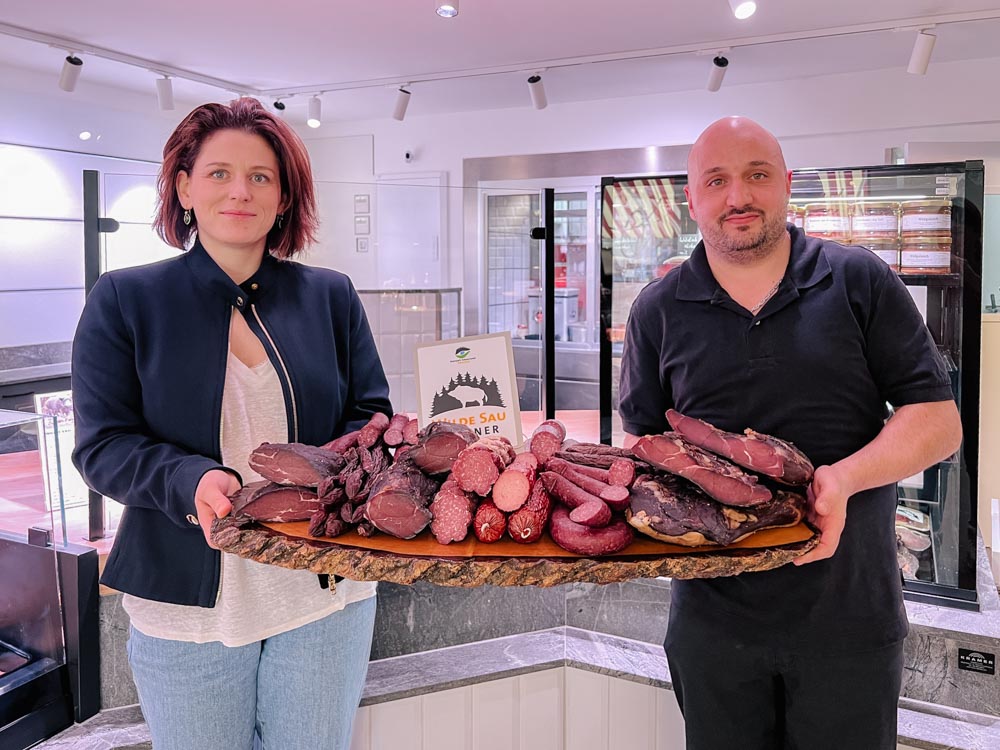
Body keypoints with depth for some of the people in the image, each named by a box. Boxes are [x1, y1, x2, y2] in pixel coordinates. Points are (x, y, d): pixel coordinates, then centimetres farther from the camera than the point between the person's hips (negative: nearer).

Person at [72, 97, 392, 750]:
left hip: (326, 591, 2)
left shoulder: (332, 296, 4)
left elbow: (372, 414, 5)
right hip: (186, 599, -1)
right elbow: (103, 444, -4)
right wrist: (192, 480, -24)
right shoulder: (125, 299, 0)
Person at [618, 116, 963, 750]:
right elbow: (641, 440, 7)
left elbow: (939, 419, -3)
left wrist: (844, 478, -20)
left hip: (851, 612, -1)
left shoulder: (859, 282, -1)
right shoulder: (658, 310, 3)